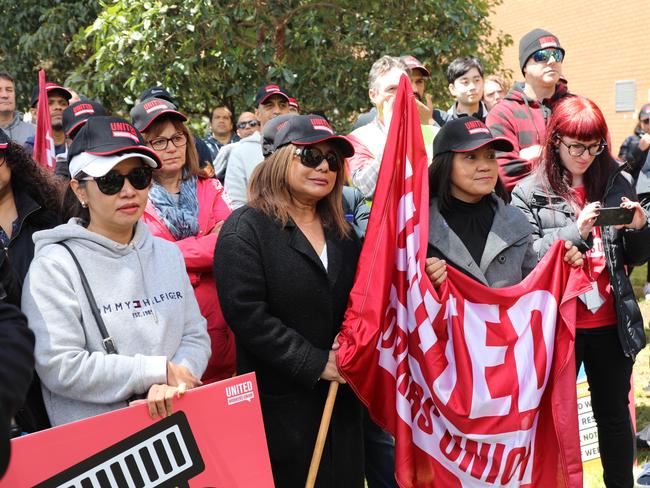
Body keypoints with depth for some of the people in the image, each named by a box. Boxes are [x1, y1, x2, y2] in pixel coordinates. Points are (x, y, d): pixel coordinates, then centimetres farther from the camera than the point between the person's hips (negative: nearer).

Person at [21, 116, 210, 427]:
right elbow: (59, 367, -13)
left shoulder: (168, 254, 11)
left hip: (176, 422, 4)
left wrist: (174, 384, -12)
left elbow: (195, 335, 8)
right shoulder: (55, 266, -5)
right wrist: (160, 371, -10)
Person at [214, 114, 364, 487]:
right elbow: (248, 315, -17)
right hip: (279, 402, -6)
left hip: (341, 398, 6)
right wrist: (316, 363, -16)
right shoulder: (246, 227, -8)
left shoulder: (342, 232, 12)